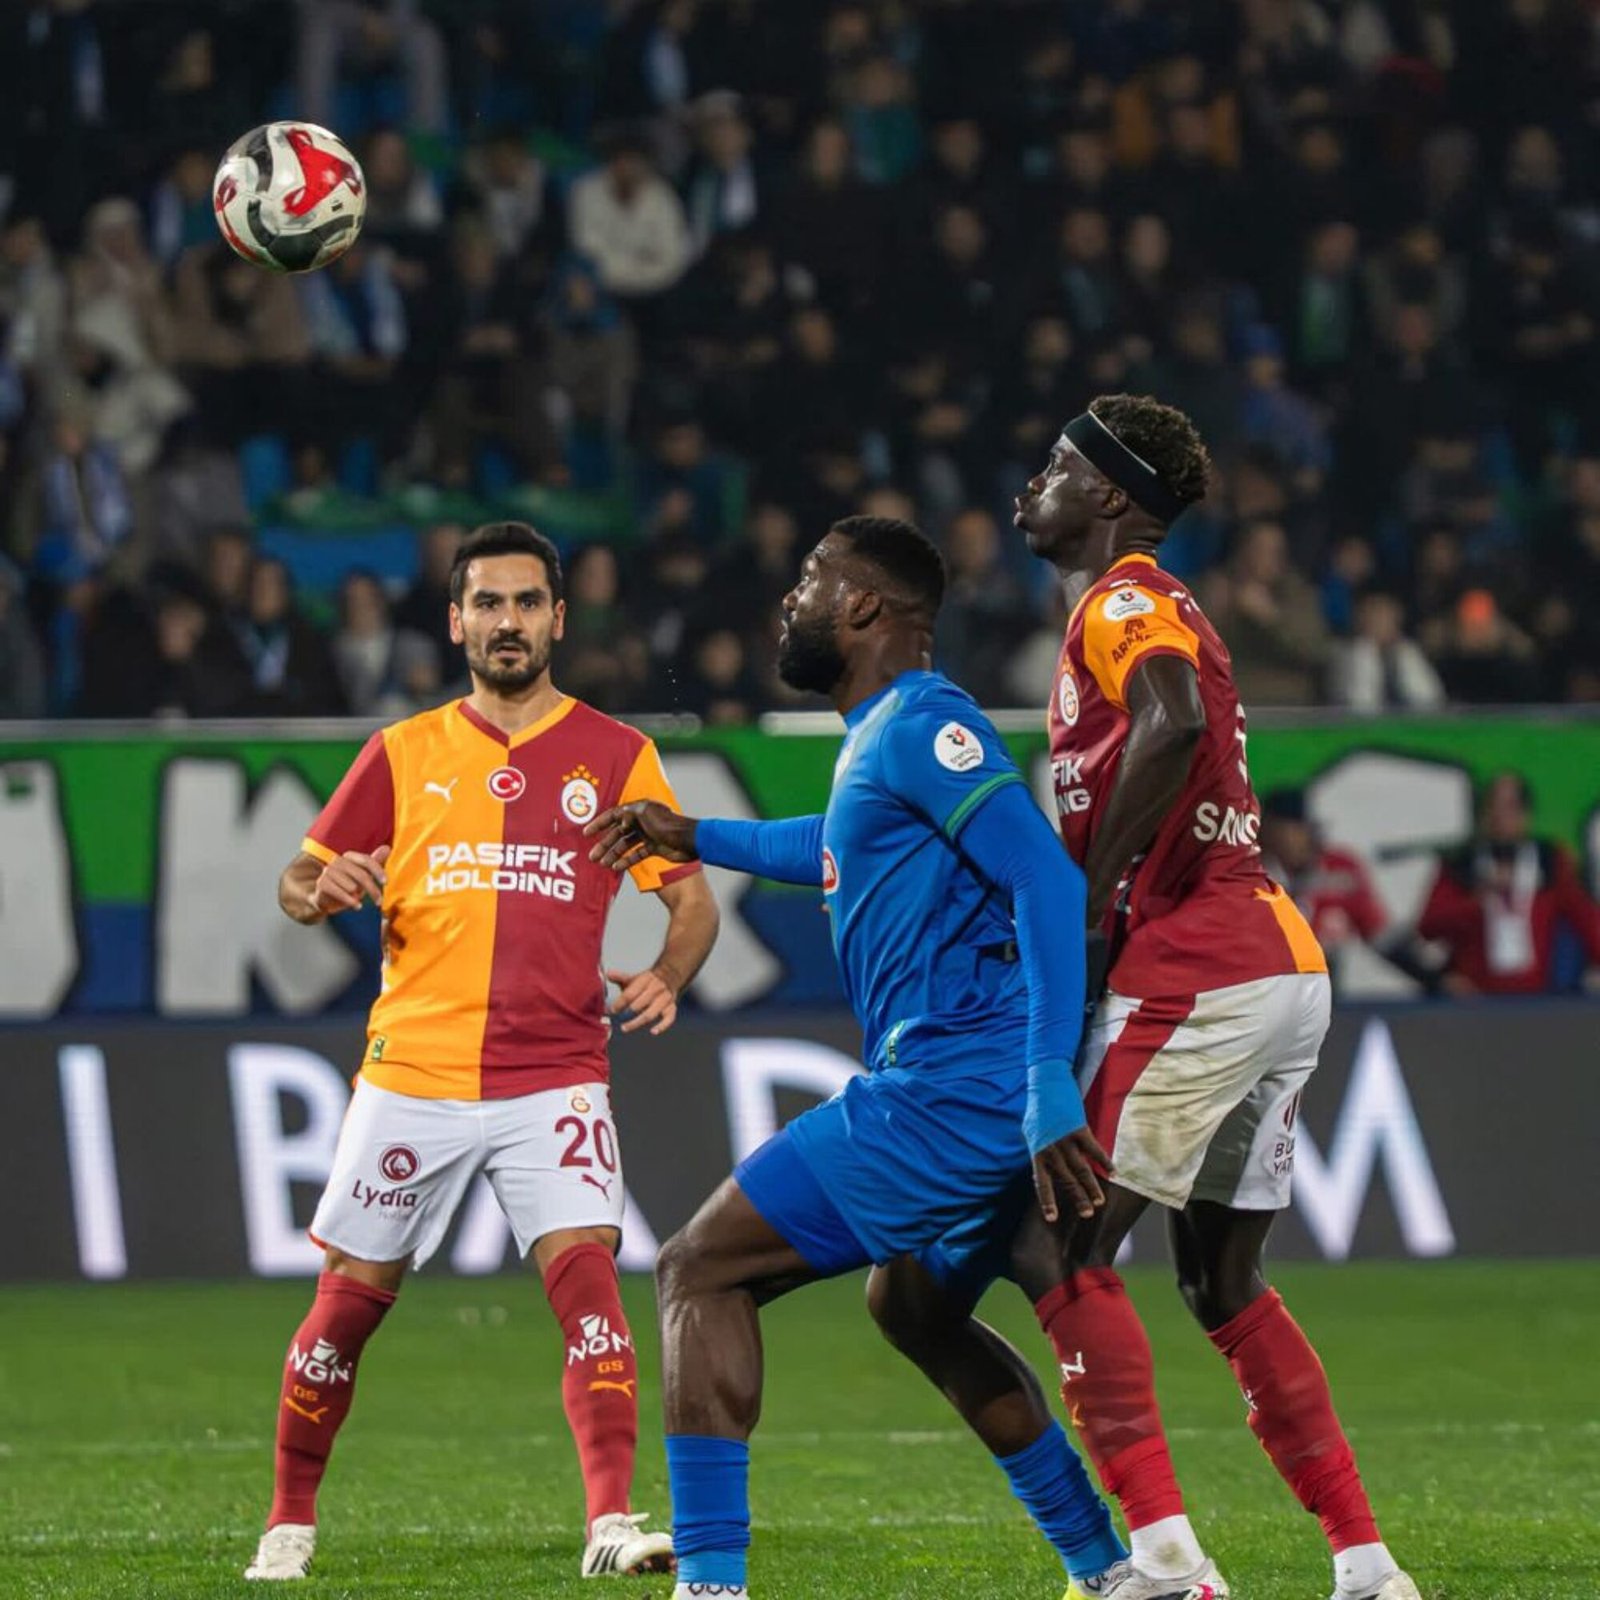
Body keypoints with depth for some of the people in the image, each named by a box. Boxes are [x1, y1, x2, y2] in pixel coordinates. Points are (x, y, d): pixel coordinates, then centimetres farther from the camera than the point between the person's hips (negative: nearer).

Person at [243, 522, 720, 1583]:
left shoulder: (615, 756, 6)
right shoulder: (402, 756, 9)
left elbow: (693, 897, 6)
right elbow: (297, 883, 11)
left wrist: (666, 977, -15)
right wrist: (323, 889, -13)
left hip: (555, 1076, -1)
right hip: (411, 1073, 1)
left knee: (588, 1275, -19)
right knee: (350, 1297, 5)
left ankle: (614, 1523, -23)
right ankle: (290, 1522, 22)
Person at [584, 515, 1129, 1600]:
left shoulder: (920, 726, -12)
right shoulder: (884, 736, 19)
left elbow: (1048, 878, -23)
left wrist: (1051, 1084, -29)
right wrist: (696, 840, 51)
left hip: (950, 1091, -10)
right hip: (965, 1091, 10)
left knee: (701, 1271, -6)